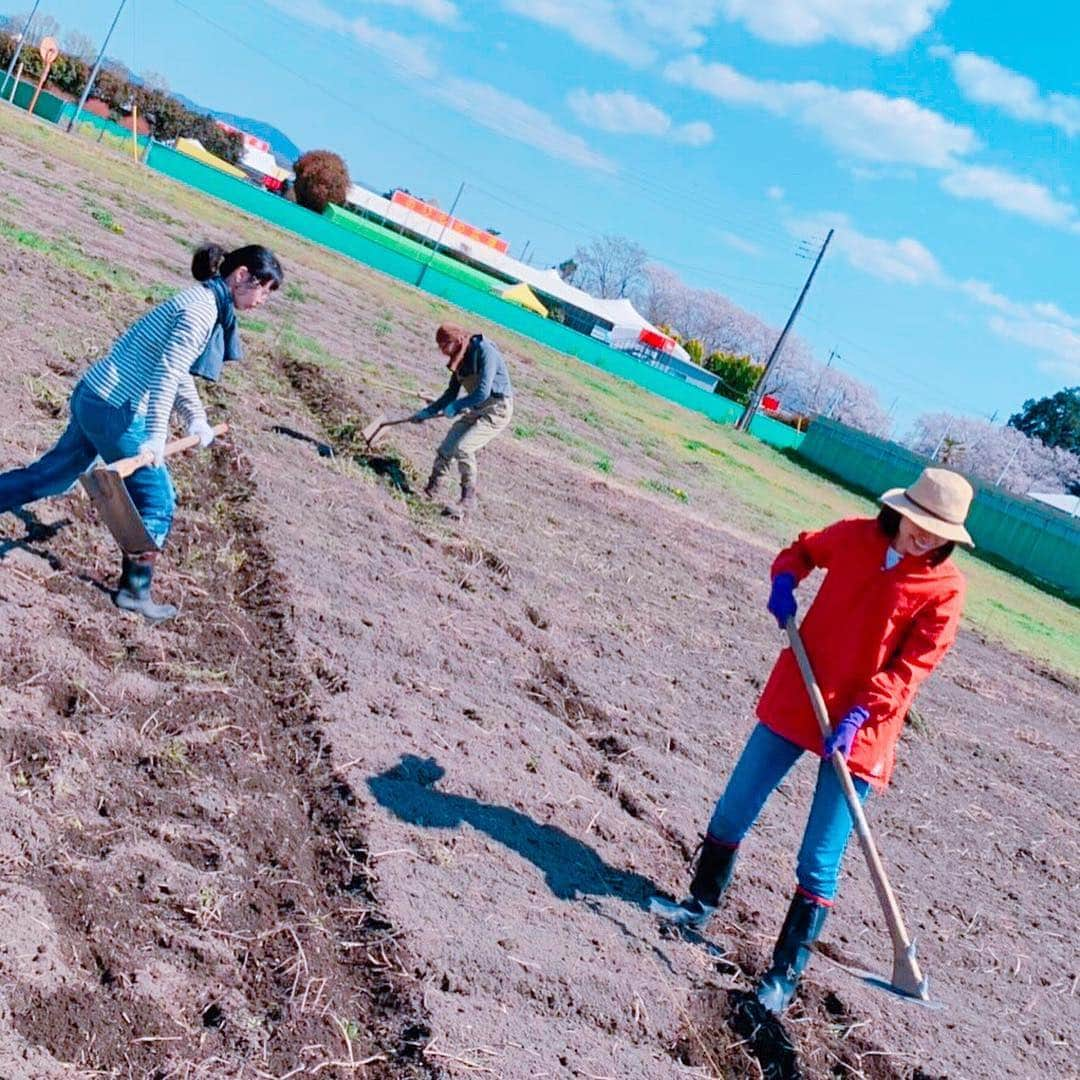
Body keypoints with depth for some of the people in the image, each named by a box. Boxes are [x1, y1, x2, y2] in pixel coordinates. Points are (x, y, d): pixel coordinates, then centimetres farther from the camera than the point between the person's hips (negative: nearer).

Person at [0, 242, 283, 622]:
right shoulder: (202, 309, -18)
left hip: (91, 397, 9)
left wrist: (196, 418, 14)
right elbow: (167, 373, -27)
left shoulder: (203, 303, 12)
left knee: (52, 474, 19)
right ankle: (134, 592, 12)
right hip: (115, 411, -9)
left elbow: (179, 370, 19)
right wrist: (156, 438, -30)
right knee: (156, 501, 1)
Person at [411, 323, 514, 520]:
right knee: (445, 449, 1)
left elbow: (483, 392, -26)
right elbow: (451, 394, 16)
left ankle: (468, 502, -11)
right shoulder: (461, 359, 5)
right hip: (476, 410, 8)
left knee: (463, 448, -22)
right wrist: (426, 413, 12)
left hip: (497, 409, -8)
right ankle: (430, 492, 17)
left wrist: (455, 407, -17)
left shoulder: (485, 351, -20)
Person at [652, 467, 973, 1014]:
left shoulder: (945, 588, -10)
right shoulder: (854, 536, -3)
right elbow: (803, 549, 17)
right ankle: (701, 903, 35)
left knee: (818, 862, -1)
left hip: (860, 729, -3)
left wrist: (857, 715, -21)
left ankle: (785, 973, 13)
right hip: (793, 699, 4)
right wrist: (784, 579, -4)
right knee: (732, 811, 12)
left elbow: (910, 666, -12)